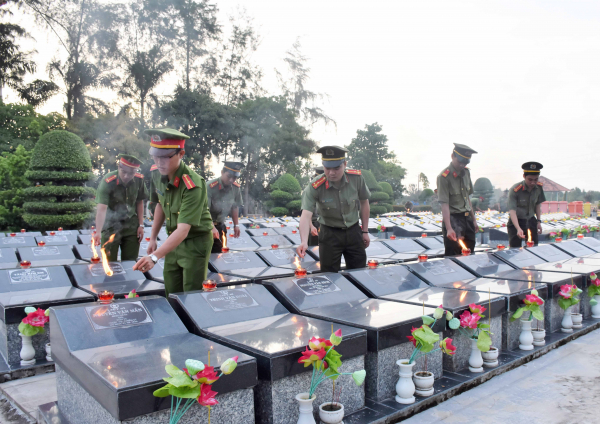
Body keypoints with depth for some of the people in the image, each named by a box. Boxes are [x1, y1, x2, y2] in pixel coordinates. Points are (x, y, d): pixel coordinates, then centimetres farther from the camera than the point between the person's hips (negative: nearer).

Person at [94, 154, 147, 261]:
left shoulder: (139, 180, -8)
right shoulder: (108, 182, -21)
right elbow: (101, 208, -29)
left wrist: (141, 225, 4)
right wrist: (98, 232, -40)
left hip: (131, 226, 3)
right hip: (111, 226, -3)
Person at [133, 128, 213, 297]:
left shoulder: (193, 185, -30)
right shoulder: (157, 174, -6)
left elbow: (183, 229, -35)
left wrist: (155, 257, -44)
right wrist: (153, 238, 13)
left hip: (196, 241, -7)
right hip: (174, 239, 7)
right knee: (171, 294, 14)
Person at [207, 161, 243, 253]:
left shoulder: (236, 188, -6)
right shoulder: (210, 187, -24)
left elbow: (235, 207, 9)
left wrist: (236, 225, 9)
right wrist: (212, 228, -40)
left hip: (220, 225, 5)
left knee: (217, 252, 6)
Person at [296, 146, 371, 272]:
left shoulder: (356, 178, -14)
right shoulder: (314, 187, -23)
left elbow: (364, 203, 2)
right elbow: (306, 215, -31)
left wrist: (365, 231, 6)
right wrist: (304, 242, -46)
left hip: (353, 232, 2)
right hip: (330, 234, -2)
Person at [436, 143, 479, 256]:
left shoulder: (466, 172, 8)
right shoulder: (444, 176, -15)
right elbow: (444, 204, -20)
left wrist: (474, 220, 16)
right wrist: (449, 228, -28)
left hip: (467, 218, 7)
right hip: (453, 218, -7)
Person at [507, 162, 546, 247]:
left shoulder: (539, 187, -6)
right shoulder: (515, 190, -24)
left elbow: (538, 204, 9)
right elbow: (512, 211, -30)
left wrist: (539, 221, 2)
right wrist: (518, 228, -41)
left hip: (531, 221, 5)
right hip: (516, 221, -5)